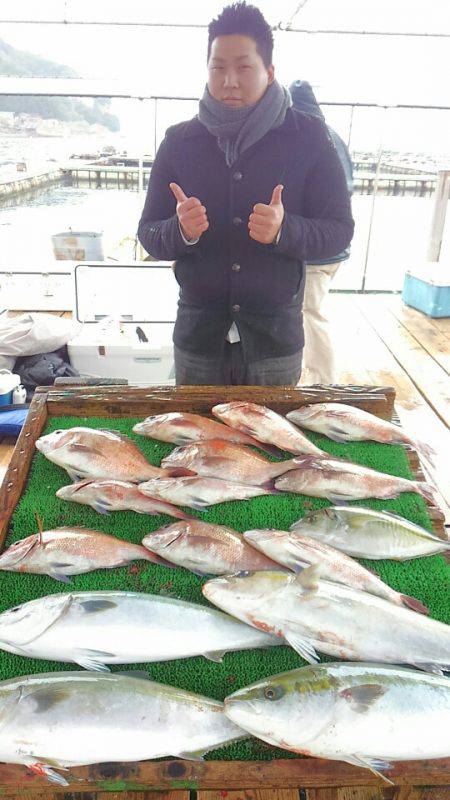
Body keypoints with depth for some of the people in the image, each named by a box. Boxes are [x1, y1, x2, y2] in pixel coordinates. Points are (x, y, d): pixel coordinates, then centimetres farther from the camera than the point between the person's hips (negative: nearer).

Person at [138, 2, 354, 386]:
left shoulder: (308, 138, -2)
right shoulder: (179, 140, 2)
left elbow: (339, 231, -4)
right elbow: (149, 236, 4)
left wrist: (285, 230, -24)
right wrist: (180, 231, -20)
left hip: (276, 337, -1)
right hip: (198, 332, 1)